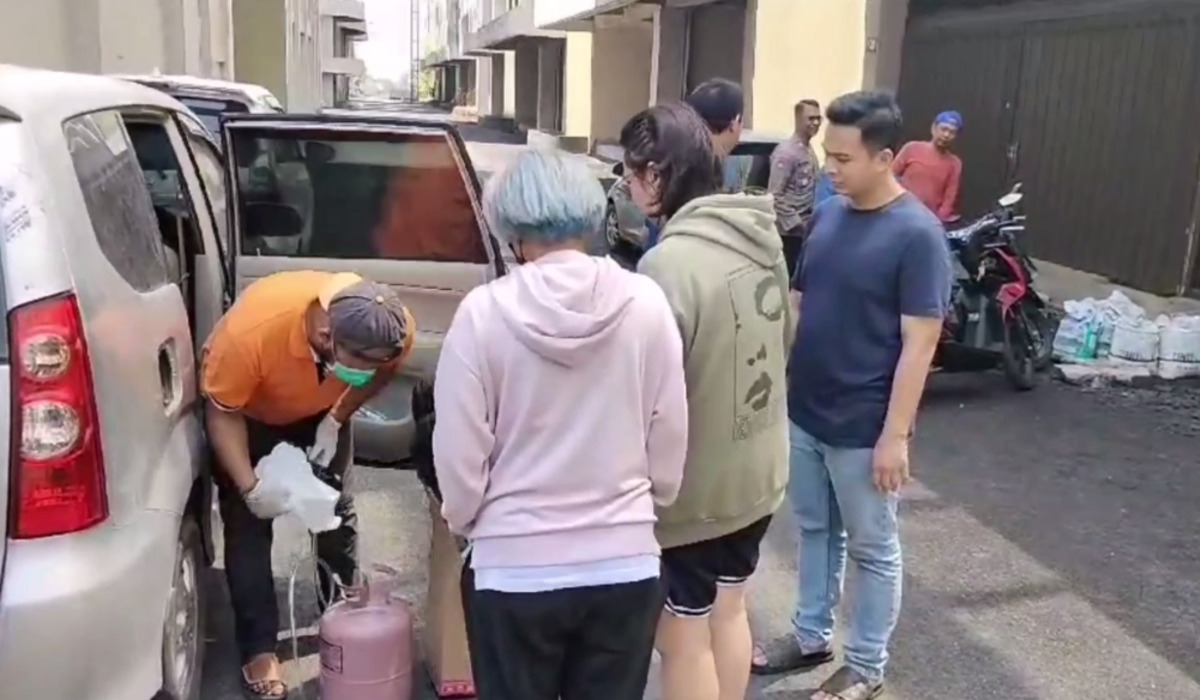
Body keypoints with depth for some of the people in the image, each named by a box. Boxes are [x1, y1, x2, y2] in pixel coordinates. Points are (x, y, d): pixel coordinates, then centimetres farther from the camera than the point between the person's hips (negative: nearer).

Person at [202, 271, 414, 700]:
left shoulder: (395, 328, -34)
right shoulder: (251, 330, -44)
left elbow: (385, 370, -8)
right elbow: (222, 413, -27)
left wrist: (337, 420, -18)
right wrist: (249, 487, -34)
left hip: (319, 411, 3)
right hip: (245, 412, -3)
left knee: (336, 509, 5)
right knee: (247, 525, -5)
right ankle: (259, 649, 7)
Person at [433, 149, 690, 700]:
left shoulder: (484, 312, -14)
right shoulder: (646, 304, -8)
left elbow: (459, 454, -8)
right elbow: (670, 439, 0)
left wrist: (464, 521, 12)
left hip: (514, 569, -1)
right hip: (625, 564, 2)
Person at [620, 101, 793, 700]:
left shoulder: (670, 261, -27)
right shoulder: (762, 238, 0)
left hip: (692, 487, -8)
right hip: (758, 470, 8)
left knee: (684, 641, 10)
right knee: (729, 611, 25)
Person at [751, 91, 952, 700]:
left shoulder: (917, 234, -16)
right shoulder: (826, 216, 3)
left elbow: (919, 343, -17)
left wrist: (895, 435, -18)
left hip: (863, 427, -6)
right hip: (803, 412, 6)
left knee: (871, 549, 11)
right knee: (815, 530, 21)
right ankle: (810, 637, 39)